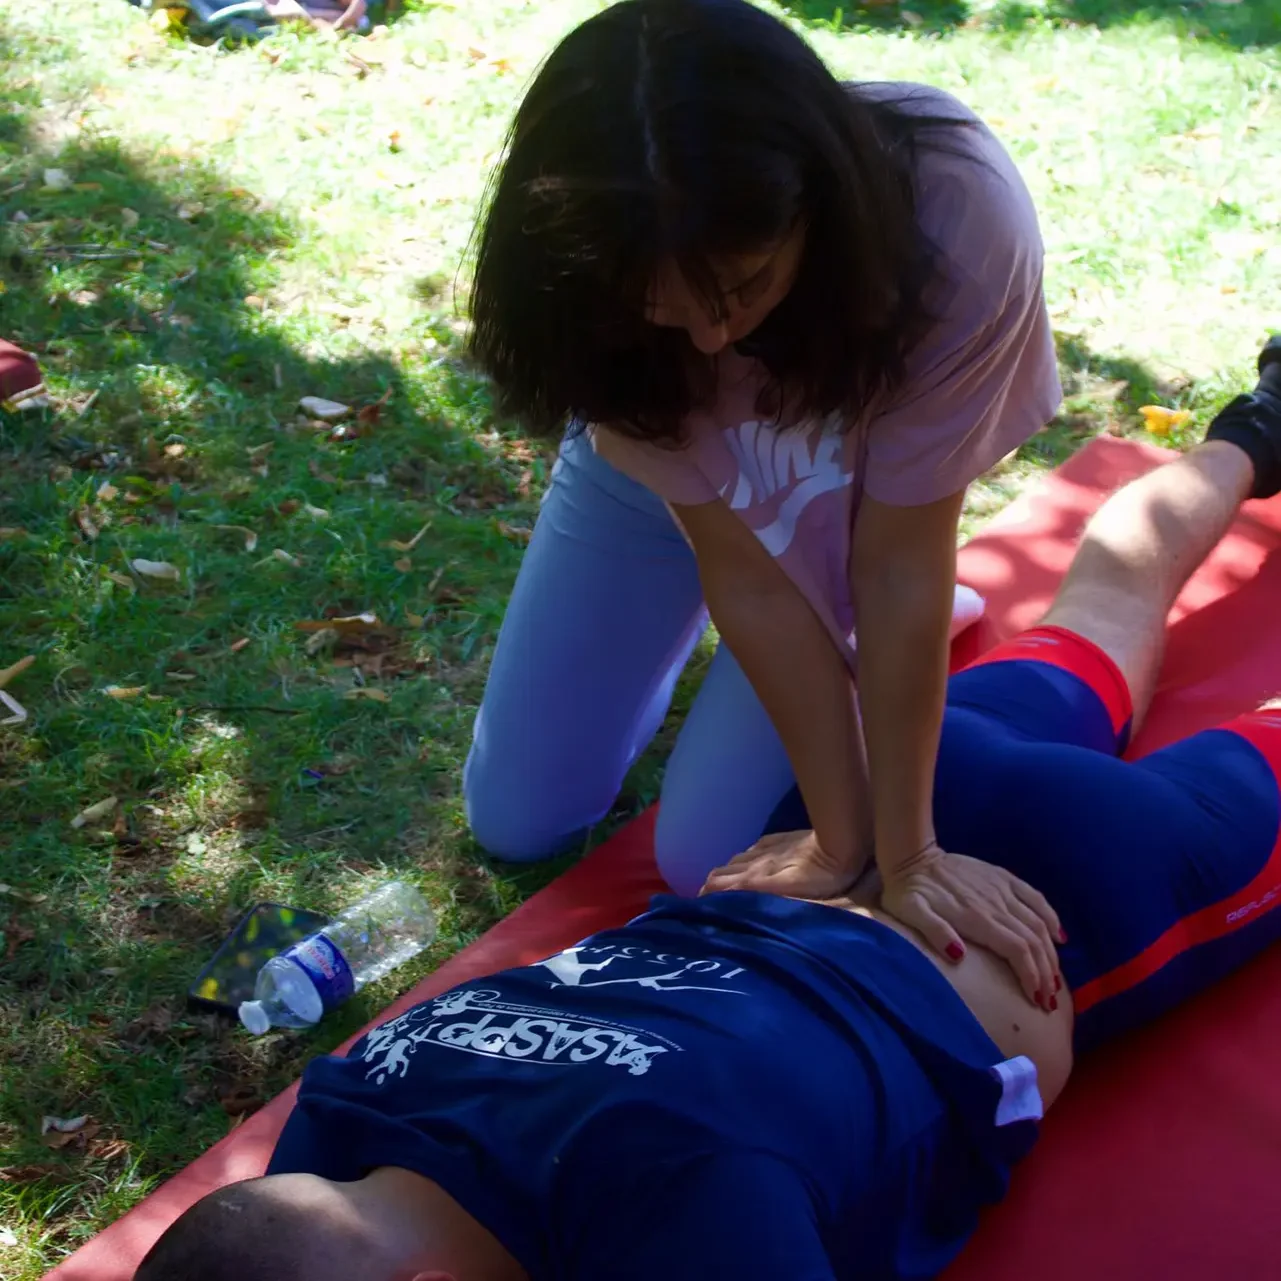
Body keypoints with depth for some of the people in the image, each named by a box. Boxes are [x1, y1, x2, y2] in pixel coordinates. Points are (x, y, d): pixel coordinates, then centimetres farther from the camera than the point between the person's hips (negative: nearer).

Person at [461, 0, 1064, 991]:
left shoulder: (959, 220, -42)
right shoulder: (605, 273, -37)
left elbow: (899, 565, -30)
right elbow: (743, 573, -29)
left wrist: (904, 849, -24)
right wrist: (844, 836, -25)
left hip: (855, 510, -2)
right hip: (649, 471, 2)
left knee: (705, 857, -3)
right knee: (515, 822, 6)